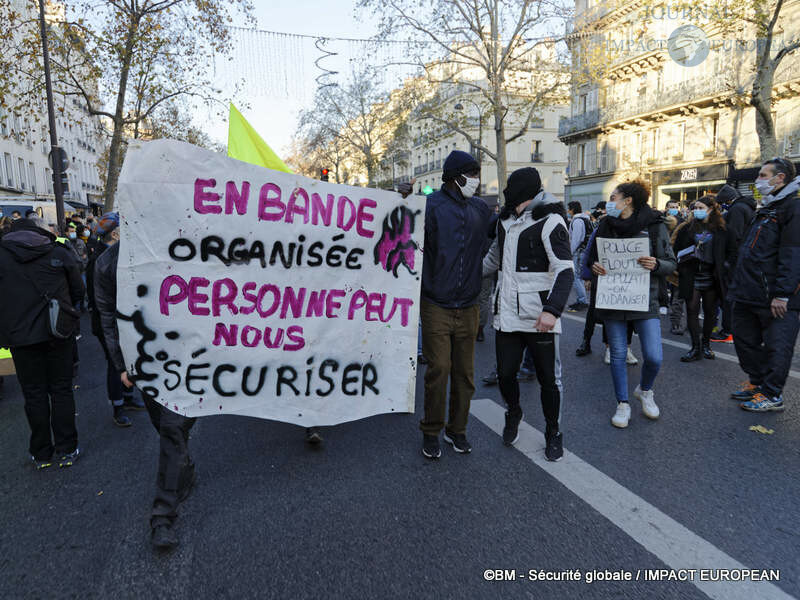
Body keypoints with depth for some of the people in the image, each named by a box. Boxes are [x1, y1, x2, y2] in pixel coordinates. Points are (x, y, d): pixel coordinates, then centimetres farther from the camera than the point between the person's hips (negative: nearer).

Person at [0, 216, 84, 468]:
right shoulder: (59, 253, -2)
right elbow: (78, 291, 3)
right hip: (57, 332, 0)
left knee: (34, 394, 10)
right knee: (61, 390, 10)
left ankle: (42, 455, 20)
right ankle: (66, 451, 16)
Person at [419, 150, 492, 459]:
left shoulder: (481, 209, 11)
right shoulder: (431, 206, -5)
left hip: (468, 308, 5)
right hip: (436, 306, -4)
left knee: (464, 372, 10)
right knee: (439, 369, -3)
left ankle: (457, 429, 26)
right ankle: (431, 432, 16)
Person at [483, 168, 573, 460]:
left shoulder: (550, 222, -9)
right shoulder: (506, 220, 14)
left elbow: (564, 270, -17)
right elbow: (494, 258, 30)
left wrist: (552, 310, -28)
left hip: (539, 318, -6)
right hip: (507, 314, 6)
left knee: (548, 378, 6)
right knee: (505, 373, 11)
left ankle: (553, 433, 27)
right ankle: (513, 415, 39)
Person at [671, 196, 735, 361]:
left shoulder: (721, 230, 4)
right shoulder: (687, 228, 4)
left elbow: (730, 250, 9)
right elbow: (676, 250, 6)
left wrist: (724, 267, -1)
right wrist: (680, 268, -5)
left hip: (712, 278, 1)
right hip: (691, 278, -1)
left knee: (710, 312, 8)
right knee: (692, 310, -4)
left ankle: (706, 343, 24)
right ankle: (695, 348, 2)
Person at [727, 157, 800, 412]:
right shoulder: (765, 211, 20)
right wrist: (738, 285, 19)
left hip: (774, 298, -10)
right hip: (749, 295, 10)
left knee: (776, 346, 1)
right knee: (745, 339, 16)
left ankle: (772, 395, 10)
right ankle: (757, 383, 30)